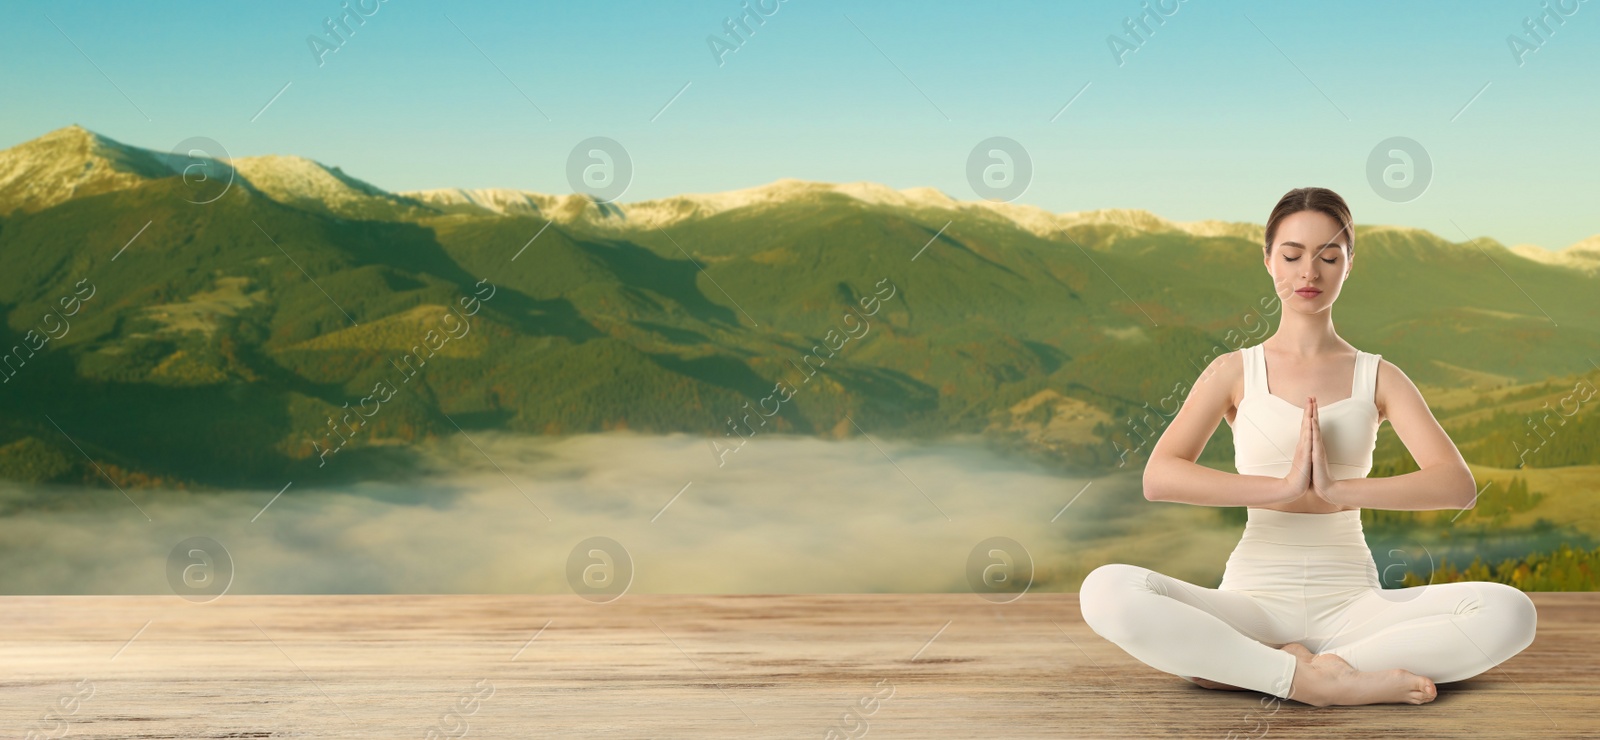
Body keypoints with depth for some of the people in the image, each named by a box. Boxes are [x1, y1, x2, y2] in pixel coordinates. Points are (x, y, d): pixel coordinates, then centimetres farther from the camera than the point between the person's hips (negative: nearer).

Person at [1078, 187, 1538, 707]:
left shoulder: (1377, 377, 9)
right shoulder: (1235, 372, 6)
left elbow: (1457, 484, -6)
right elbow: (1158, 477, -10)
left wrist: (1338, 490, -20)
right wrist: (1285, 486, -20)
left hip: (1350, 602, 2)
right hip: (1254, 601, -1)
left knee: (1508, 612, -25)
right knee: (1107, 591, -29)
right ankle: (1315, 679, -25)